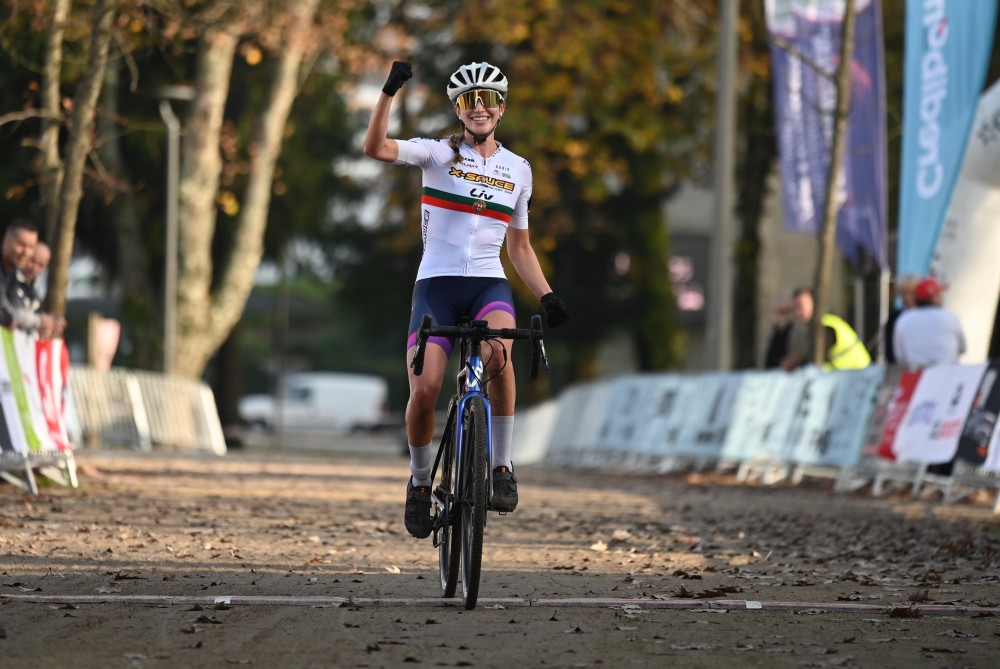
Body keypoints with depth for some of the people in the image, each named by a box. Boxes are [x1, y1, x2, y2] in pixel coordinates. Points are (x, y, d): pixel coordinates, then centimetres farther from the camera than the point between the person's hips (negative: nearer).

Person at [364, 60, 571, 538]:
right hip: (437, 283, -1)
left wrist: (547, 297, 5)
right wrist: (389, 91, -26)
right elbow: (375, 148, -15)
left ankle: (502, 467, -19)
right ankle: (420, 480, 12)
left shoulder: (517, 170, 13)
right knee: (424, 390, -17)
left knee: (498, 353, -33)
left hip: (488, 283, 1)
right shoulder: (438, 154, 3)